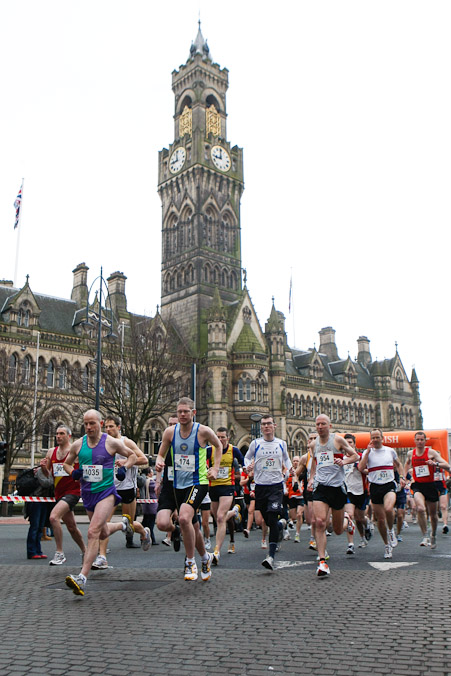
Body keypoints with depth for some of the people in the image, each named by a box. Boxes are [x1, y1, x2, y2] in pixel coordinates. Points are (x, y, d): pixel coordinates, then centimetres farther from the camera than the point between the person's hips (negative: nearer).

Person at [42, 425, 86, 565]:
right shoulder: (51, 452, 9)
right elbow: (48, 475, 14)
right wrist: (44, 468, -6)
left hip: (72, 492, -7)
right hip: (59, 493, 7)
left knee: (53, 516, -26)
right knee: (71, 527, 16)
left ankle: (59, 553, -17)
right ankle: (84, 551, 35)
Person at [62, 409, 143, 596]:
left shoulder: (111, 442, -7)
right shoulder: (78, 444, 2)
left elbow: (132, 456, 8)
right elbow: (66, 463, 18)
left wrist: (124, 468, -10)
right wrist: (73, 472, -4)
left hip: (106, 491, -5)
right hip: (87, 493, 5)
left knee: (93, 532, -20)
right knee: (103, 533, 19)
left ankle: (82, 578, -21)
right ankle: (124, 523, 52)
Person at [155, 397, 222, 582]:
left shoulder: (203, 431, -11)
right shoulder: (170, 431, -2)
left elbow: (218, 446, 8)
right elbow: (161, 454, 9)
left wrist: (215, 468, 2)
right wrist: (159, 462, -13)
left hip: (198, 482, -5)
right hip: (179, 484, 5)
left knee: (184, 518, -26)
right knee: (192, 526, 16)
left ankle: (190, 562, -8)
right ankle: (205, 557, 40)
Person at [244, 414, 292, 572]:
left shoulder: (281, 443, 5)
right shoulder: (255, 443, 1)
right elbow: (247, 457, 16)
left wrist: (290, 468, 3)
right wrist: (248, 465, -6)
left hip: (276, 485, -1)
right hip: (260, 486, 2)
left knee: (272, 518, -15)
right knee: (265, 520, 11)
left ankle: (271, 556, -13)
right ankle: (282, 524, 47)